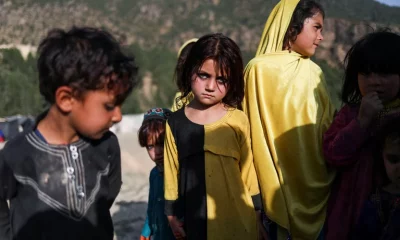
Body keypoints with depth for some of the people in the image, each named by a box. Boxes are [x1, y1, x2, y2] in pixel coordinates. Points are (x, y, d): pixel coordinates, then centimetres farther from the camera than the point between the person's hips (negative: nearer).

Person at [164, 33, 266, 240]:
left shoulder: (238, 121, -9)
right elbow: (171, 173, 5)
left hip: (235, 219, -2)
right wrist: (172, 214, 8)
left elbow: (248, 171, -1)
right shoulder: (175, 123, -2)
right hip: (193, 218, 2)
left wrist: (254, 211, 4)